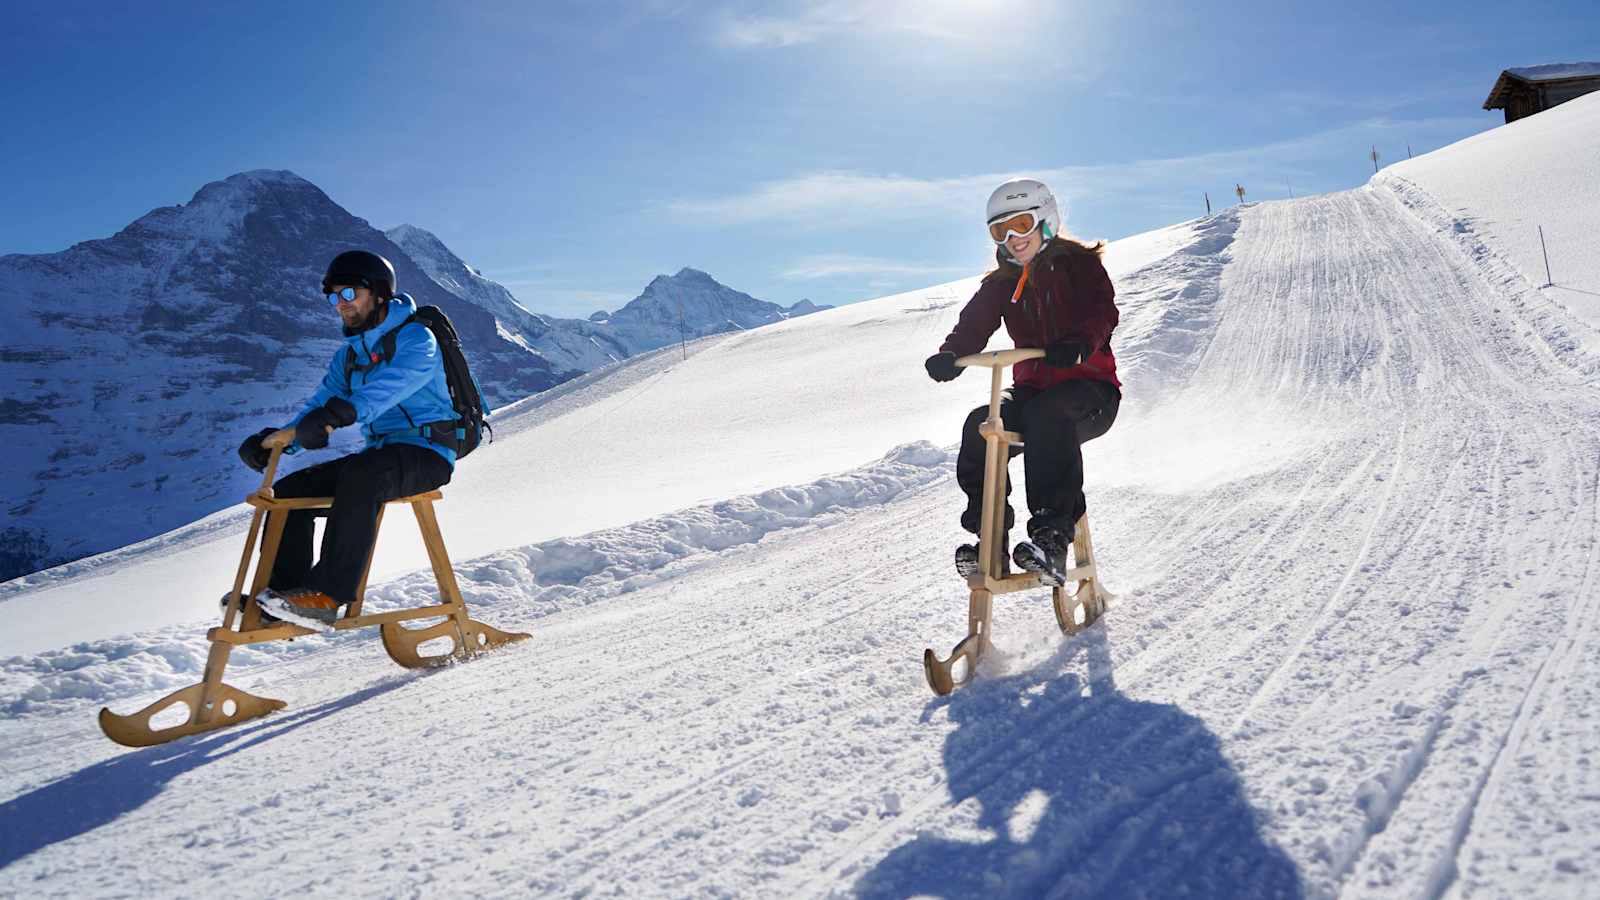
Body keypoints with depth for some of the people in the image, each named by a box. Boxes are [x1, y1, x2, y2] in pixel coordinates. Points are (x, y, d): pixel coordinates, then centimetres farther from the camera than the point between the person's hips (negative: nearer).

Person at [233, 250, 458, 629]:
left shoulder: (416, 339, -8)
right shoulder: (348, 355, 17)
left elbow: (389, 386, -29)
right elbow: (319, 405, 9)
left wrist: (344, 411, -48)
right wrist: (274, 439, -11)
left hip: (426, 453, -8)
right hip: (379, 455, 8)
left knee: (359, 474, -36)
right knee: (289, 490, -3)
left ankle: (327, 597, -39)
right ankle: (284, 592, -1)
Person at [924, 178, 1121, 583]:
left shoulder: (1078, 263, 2)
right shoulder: (1002, 282, 14)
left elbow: (1102, 310, -16)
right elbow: (975, 322, -3)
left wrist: (1080, 342, -39)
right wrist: (950, 355, -26)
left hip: (1089, 386, -4)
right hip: (1031, 386, 5)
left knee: (1046, 417, -38)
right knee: (980, 425, -25)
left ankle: (1052, 537, -39)